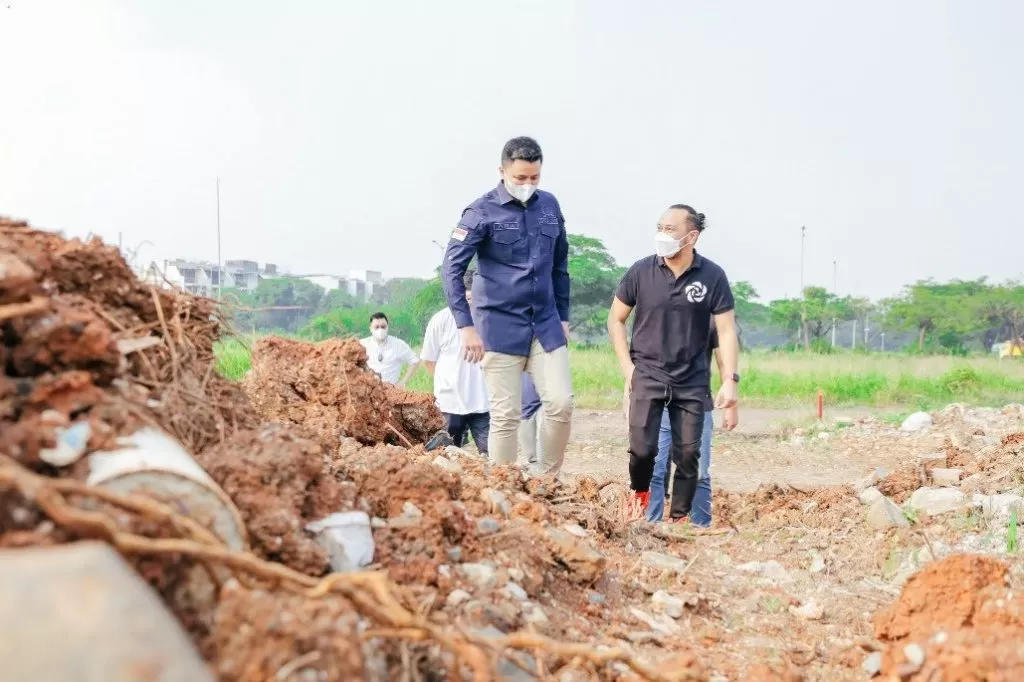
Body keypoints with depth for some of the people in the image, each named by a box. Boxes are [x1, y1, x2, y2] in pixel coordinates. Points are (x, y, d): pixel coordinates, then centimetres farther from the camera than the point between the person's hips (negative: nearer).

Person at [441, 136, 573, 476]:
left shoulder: (549, 205, 7)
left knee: (561, 404, -4)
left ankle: (548, 481, 14)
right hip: (500, 327, -4)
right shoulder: (483, 211, -8)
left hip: (546, 324, 4)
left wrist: (563, 316, 16)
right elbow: (451, 268, -12)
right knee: (506, 416, -1)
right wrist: (466, 325, -18)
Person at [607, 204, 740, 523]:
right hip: (647, 374, 0)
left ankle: (679, 518, 17)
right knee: (642, 448, -10)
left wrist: (730, 379, -13)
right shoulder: (641, 271, -5)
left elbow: (726, 331, -4)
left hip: (691, 380, 1)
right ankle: (640, 492, 22)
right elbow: (616, 319, 6)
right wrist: (627, 367, -1)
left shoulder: (712, 277, -6)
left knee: (688, 454, 3)